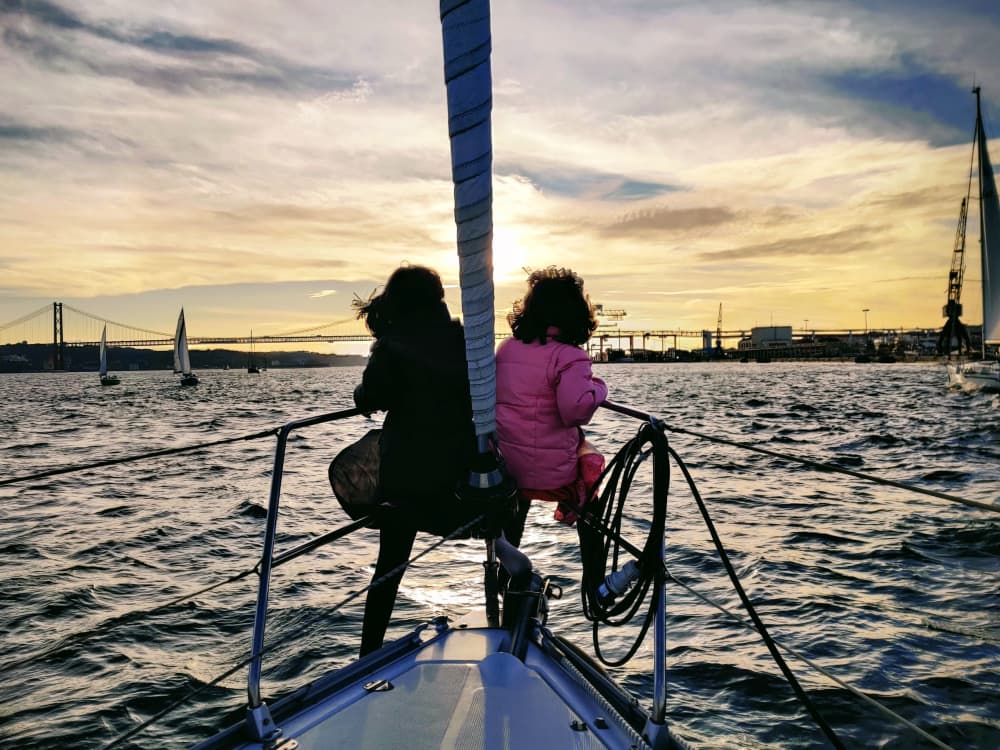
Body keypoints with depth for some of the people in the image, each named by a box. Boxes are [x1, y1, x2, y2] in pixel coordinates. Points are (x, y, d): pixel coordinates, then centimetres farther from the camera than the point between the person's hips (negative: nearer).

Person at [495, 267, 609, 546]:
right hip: (550, 474, -5)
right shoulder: (569, 357, -15)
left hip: (502, 465, 5)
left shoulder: (506, 348, 6)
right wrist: (598, 387, -10)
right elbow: (577, 409, -29)